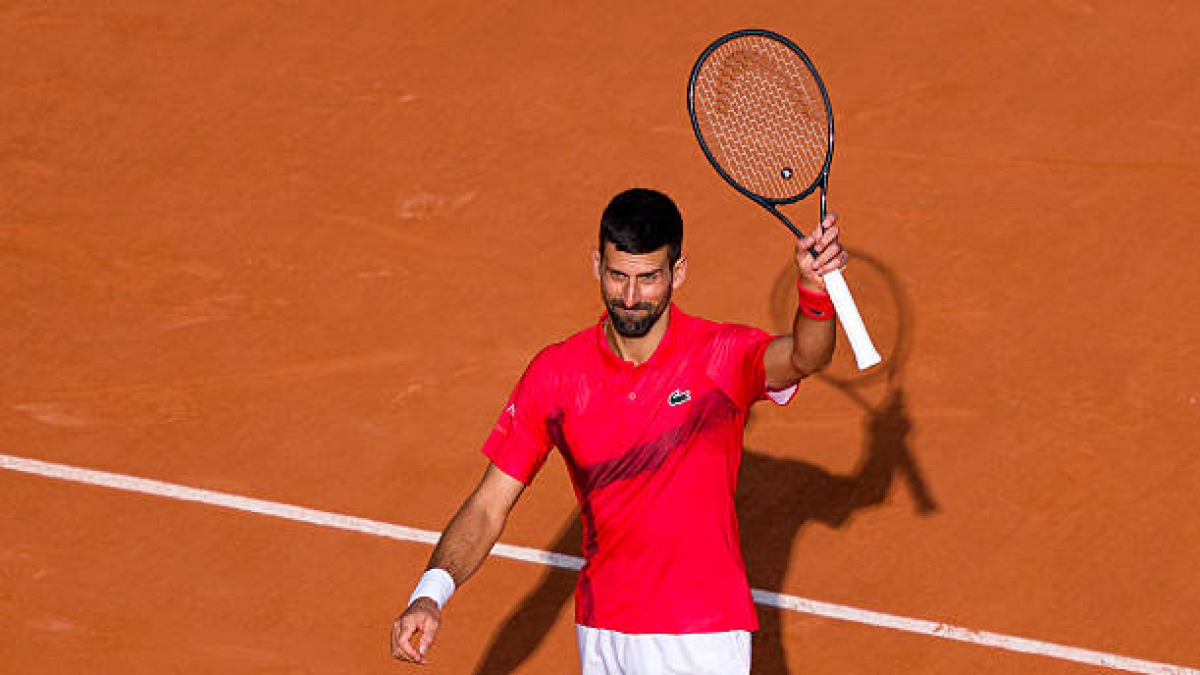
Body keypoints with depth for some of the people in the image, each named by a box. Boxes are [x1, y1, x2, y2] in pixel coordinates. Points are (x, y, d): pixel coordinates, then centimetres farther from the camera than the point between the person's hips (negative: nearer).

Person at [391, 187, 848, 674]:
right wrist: (431, 593, -19)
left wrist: (815, 292, -58)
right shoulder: (554, 374, -5)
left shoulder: (722, 356, -14)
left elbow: (802, 358, -36)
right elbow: (489, 507, -3)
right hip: (599, 633, 3)